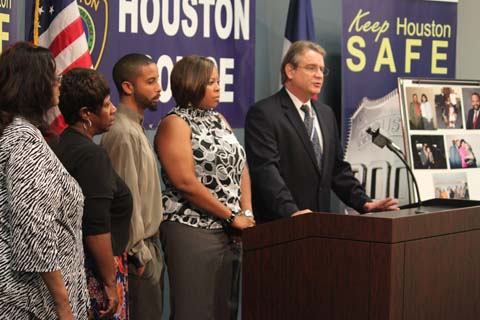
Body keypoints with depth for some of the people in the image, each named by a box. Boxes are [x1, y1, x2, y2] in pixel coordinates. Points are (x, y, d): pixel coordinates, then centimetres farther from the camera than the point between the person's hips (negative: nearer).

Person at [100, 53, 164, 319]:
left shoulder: (136, 128, 13)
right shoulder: (123, 134, -17)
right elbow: (127, 198, -19)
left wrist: (151, 246, 16)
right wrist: (139, 253, -16)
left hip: (149, 245, 9)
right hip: (140, 250, -9)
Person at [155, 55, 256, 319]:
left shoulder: (218, 119, 16)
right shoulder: (175, 123, -8)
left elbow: (241, 167, 13)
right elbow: (186, 182, -17)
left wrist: (246, 212, -2)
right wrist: (233, 217, -13)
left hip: (229, 232, 8)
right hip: (191, 230, -8)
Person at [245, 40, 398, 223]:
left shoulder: (326, 114, 17)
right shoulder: (263, 113, -6)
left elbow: (338, 168, 19)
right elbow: (265, 169, -16)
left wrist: (364, 203, 5)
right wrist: (291, 211, -27)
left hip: (319, 222, 6)